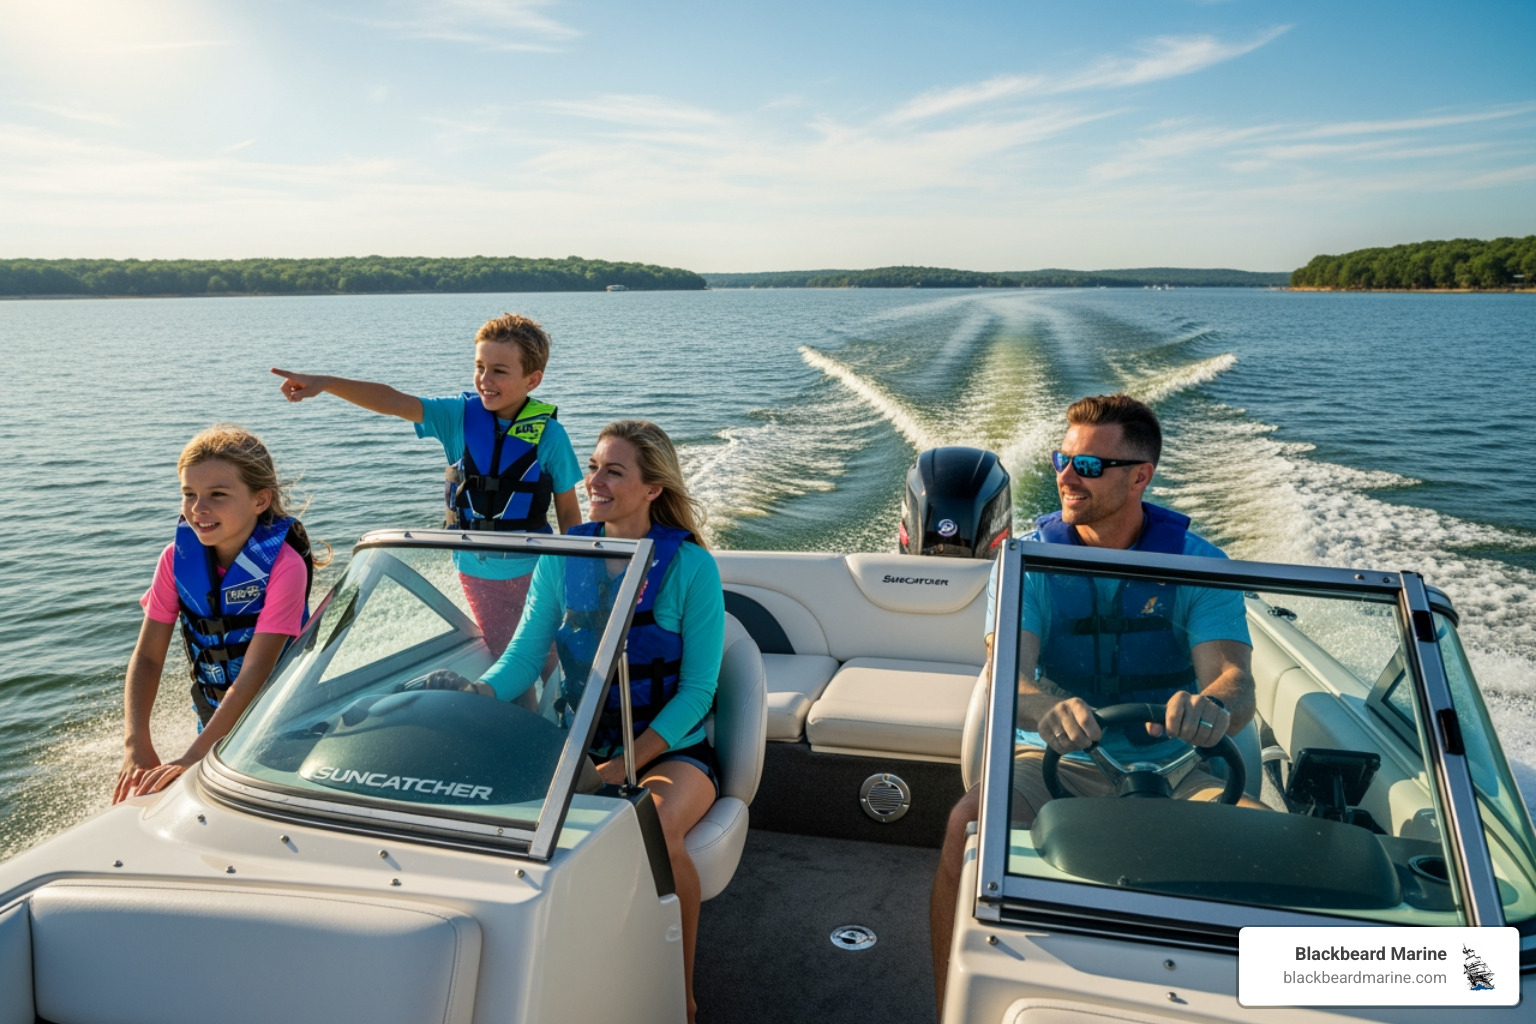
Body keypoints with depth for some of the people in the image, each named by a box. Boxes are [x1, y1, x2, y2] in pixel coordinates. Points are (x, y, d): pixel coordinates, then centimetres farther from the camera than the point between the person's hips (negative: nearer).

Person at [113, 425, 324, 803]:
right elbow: (148, 657, -11)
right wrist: (137, 744, -25)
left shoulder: (284, 564, -26)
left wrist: (191, 758, -33)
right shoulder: (177, 556, -11)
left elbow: (254, 673, -29)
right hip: (214, 719, 4)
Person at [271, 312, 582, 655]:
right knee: (497, 654, 19)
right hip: (475, 569, 3)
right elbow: (392, 401, -15)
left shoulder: (549, 434, -14)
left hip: (531, 571, -3)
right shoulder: (460, 414, -7)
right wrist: (325, 383, -28)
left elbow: (568, 511, -7)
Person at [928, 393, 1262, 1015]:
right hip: (1053, 761, 0)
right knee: (967, 826, -30)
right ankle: (951, 1010, -12)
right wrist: (1048, 708, -41)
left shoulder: (1198, 563, -1)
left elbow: (1234, 679, -14)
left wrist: (1213, 705, -41)